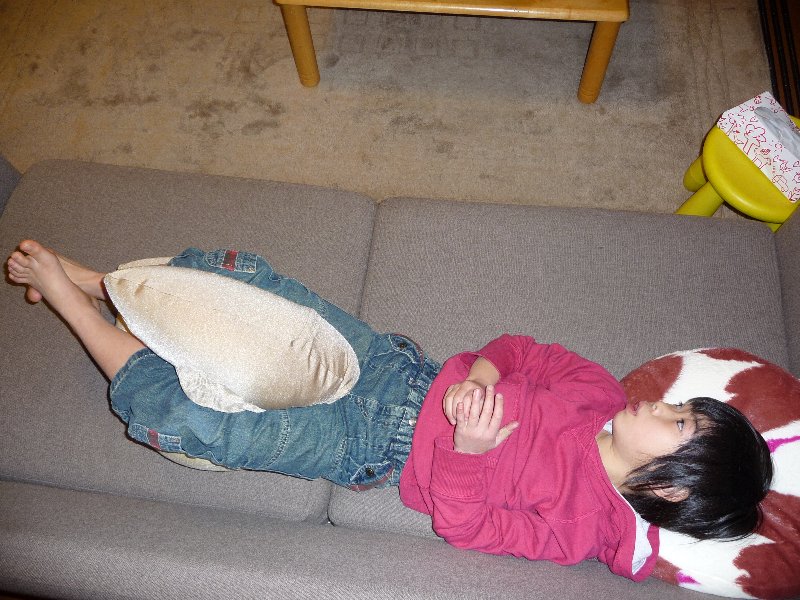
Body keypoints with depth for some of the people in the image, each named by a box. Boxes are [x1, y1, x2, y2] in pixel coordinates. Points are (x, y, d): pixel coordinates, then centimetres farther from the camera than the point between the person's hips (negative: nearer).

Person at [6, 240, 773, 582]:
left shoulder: (582, 524, -16)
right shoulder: (606, 393, 0)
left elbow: (459, 519, -14)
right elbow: (520, 349, 7)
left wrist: (466, 447, -29)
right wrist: (478, 375, -13)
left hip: (378, 445, -6)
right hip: (404, 368, 6)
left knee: (169, 416, -18)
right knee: (231, 269, 2)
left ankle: (68, 296, 7)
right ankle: (94, 282, 26)